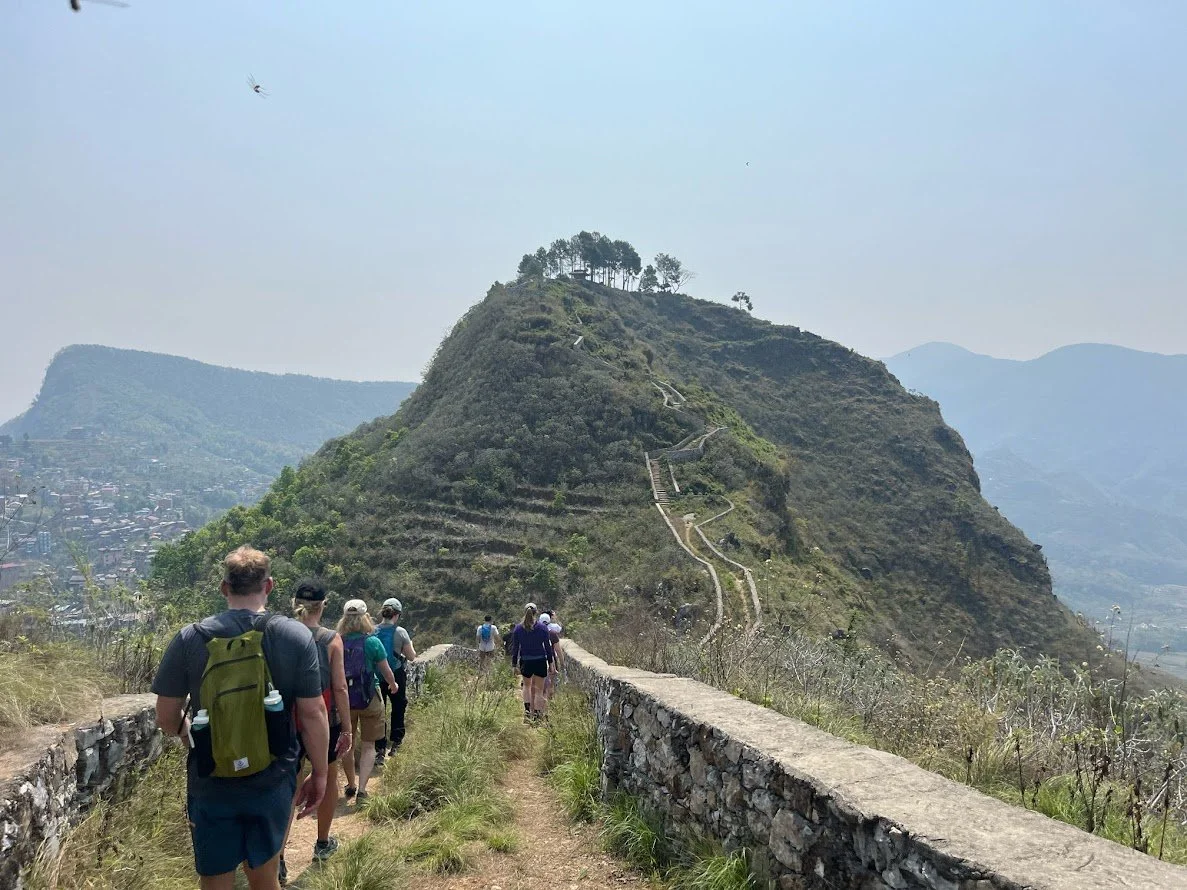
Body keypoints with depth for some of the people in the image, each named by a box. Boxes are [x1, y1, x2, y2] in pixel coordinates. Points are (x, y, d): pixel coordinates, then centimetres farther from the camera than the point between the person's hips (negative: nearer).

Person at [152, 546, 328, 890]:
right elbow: (313, 714, -8)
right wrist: (319, 774, 5)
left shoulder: (189, 639, -7)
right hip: (272, 783, 0)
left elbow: (166, 719, -1)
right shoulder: (296, 636, -9)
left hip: (211, 787, 0)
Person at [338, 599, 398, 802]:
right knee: (368, 746, 9)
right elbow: (386, 671, -3)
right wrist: (393, 685, 19)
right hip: (369, 699, -2)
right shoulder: (372, 642, -12)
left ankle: (351, 785, 32)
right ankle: (361, 789, -2)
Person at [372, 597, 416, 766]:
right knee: (398, 708, 19)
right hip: (397, 676, -1)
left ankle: (379, 750, 4)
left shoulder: (373, 632, -8)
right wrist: (409, 646, 12)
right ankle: (396, 742, 26)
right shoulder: (400, 632, -13)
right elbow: (411, 657, -6)